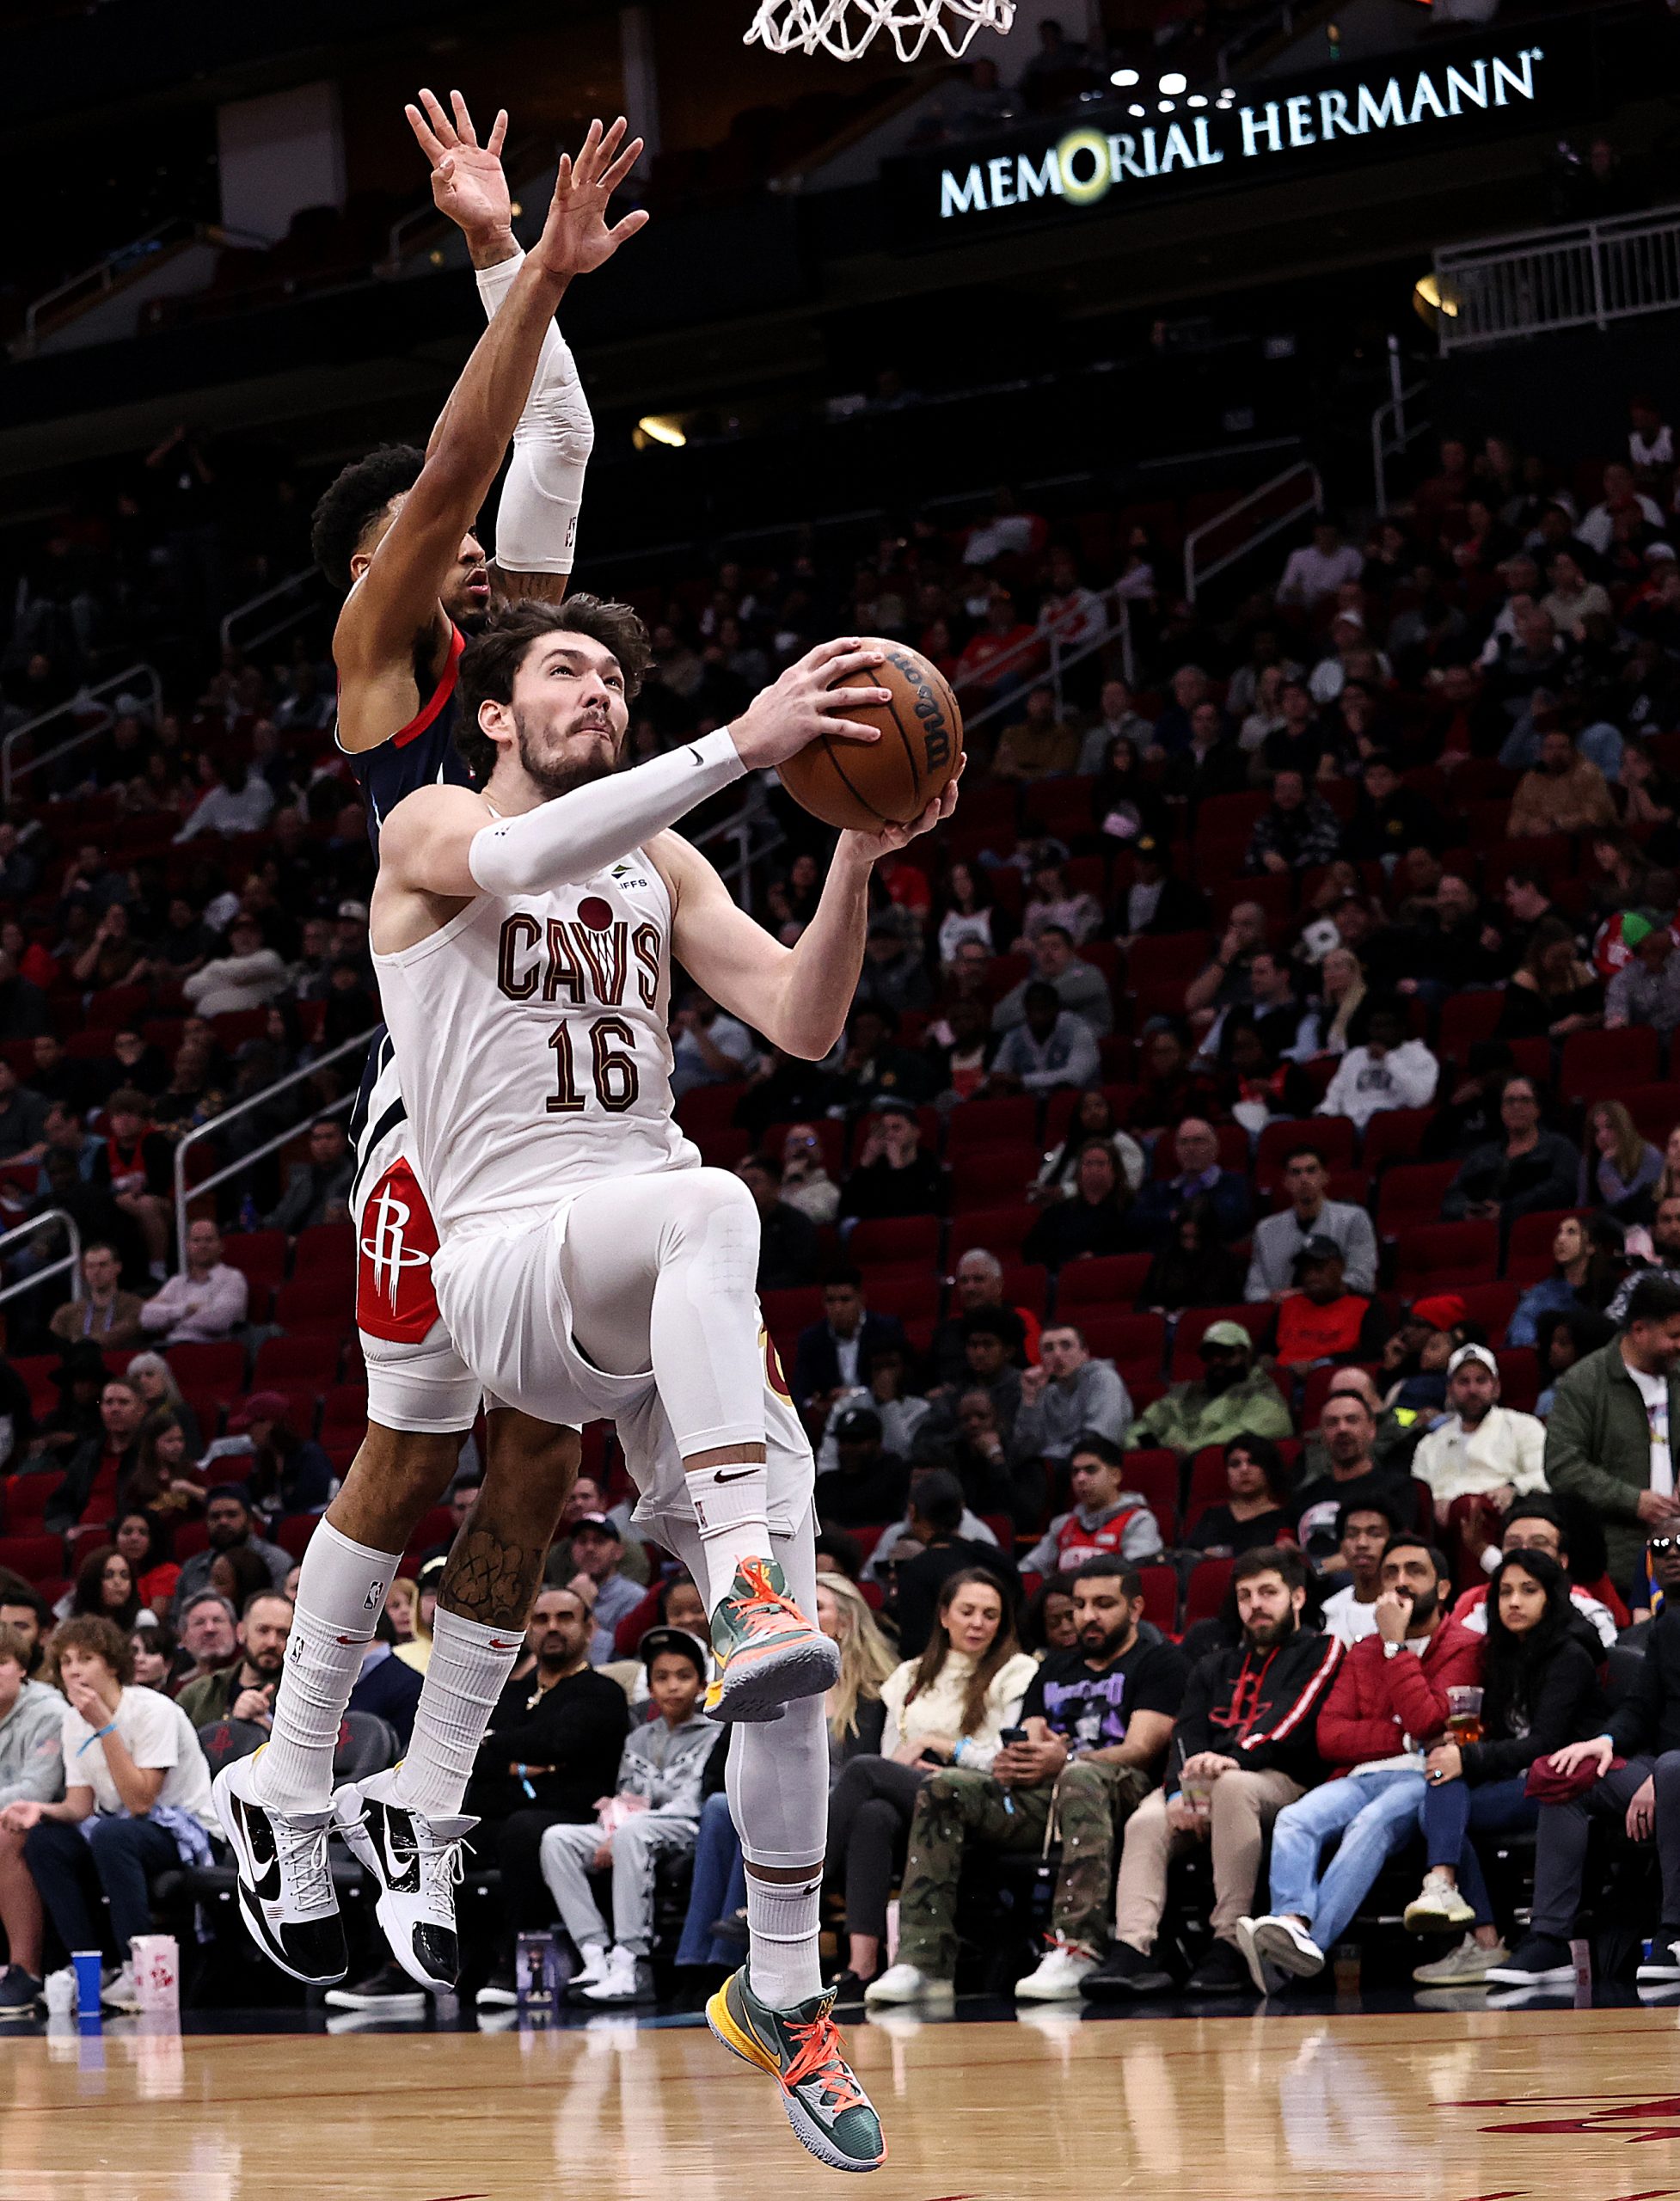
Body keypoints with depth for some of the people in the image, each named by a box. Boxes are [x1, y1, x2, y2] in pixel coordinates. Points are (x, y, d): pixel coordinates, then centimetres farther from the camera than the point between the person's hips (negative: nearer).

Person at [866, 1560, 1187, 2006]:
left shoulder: (1159, 1659, 10)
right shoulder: (1055, 1668, 29)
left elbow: (1142, 1748, -5)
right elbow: (1031, 1745, 19)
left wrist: (1065, 1760, -23)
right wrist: (1011, 1764, -8)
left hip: (1121, 1792, -6)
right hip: (1040, 1800, 6)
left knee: (1082, 1777, -40)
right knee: (945, 1788, -19)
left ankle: (1078, 1953, -51)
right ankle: (923, 1961, -30)